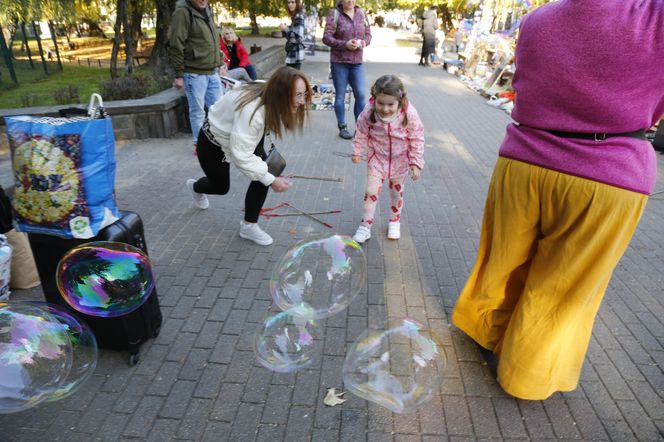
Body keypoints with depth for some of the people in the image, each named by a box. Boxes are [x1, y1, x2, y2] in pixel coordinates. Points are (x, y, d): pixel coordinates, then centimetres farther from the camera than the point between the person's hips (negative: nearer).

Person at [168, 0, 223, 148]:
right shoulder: (182, 13, -11)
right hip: (194, 73, -7)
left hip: (212, 72, 7)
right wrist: (179, 75, -15)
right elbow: (175, 47, -14)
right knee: (198, 111, 2)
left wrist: (218, 65, 19)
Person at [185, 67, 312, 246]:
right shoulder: (251, 109, -44)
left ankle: (249, 225, 4)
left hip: (240, 136, 6)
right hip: (213, 143, -6)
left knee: (263, 173, -13)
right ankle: (196, 187, 53)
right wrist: (271, 180, -33)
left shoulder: (272, 97, -20)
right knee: (221, 187, 15)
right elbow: (241, 155, -39)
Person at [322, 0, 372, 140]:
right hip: (339, 62, -3)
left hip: (357, 62, 3)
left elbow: (368, 34, 14)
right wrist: (345, 44, -20)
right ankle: (342, 127, 15)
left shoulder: (361, 14, 8)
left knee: (360, 95, -1)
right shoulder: (334, 14, -5)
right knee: (340, 96, 4)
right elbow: (326, 38, -10)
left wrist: (364, 42, -8)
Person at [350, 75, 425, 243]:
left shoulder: (409, 113, -25)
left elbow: (417, 139, -15)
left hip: (400, 160, 0)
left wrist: (416, 163, -15)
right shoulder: (369, 112, -24)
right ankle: (365, 226, 17)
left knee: (397, 192, 18)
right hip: (377, 158, 0)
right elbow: (362, 133, -5)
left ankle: (395, 221, 40)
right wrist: (357, 152, -4)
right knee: (371, 191, 1)